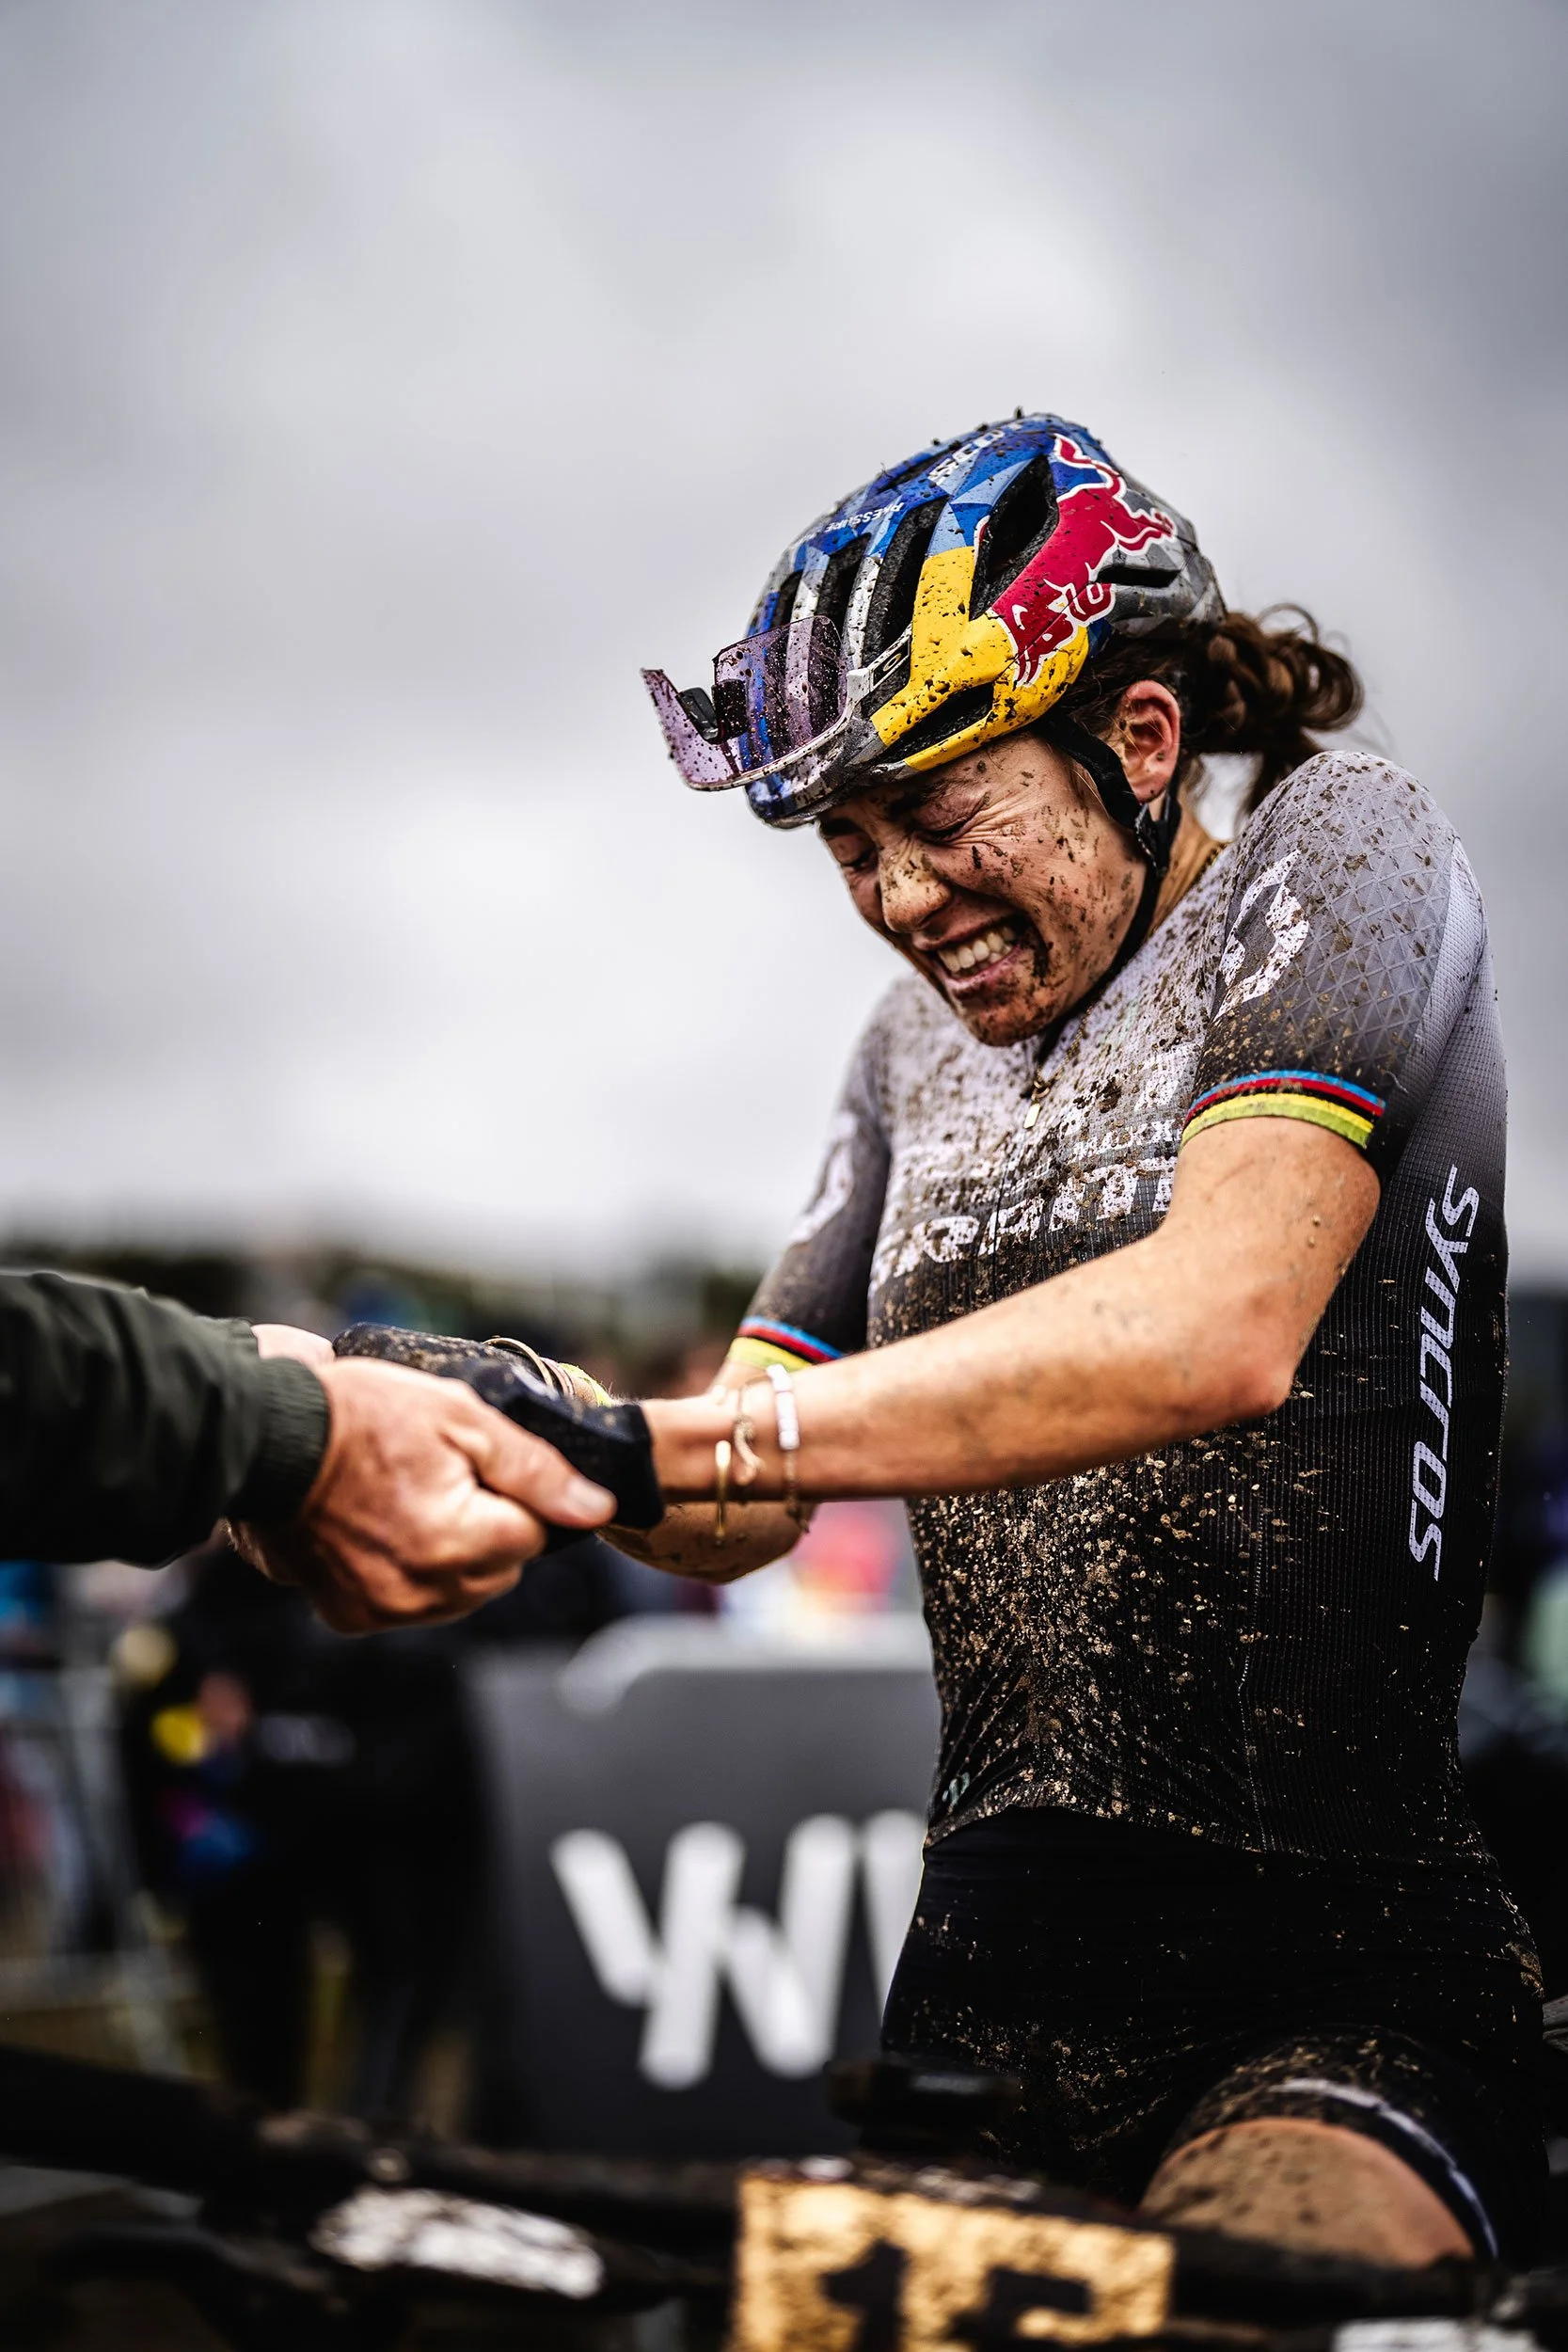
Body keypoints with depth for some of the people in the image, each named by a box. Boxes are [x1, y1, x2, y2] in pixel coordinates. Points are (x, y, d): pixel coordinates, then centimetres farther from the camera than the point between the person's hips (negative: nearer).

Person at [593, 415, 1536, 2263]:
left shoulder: (1338, 849, -4)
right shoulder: (920, 1049, 16)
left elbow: (1222, 1321, -23)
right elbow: (739, 1513, 12)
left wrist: (657, 1444, -31)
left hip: (1336, 1987, -7)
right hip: (988, 1981, 7)